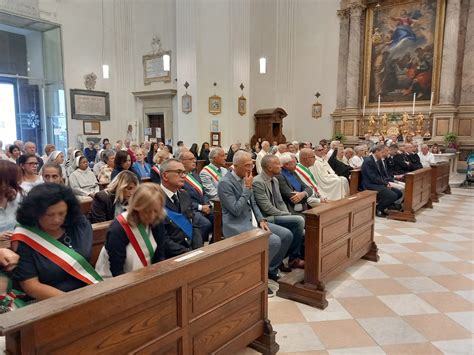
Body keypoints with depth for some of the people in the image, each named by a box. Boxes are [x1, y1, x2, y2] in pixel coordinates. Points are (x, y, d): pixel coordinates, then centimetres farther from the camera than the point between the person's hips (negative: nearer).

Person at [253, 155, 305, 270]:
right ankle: (293, 258, -7)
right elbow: (267, 208, -20)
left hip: (278, 216, 9)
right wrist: (287, 216, -13)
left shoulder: (275, 180, 10)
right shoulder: (258, 182, -18)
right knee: (299, 220, -20)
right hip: (266, 219, -9)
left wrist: (288, 215, -2)